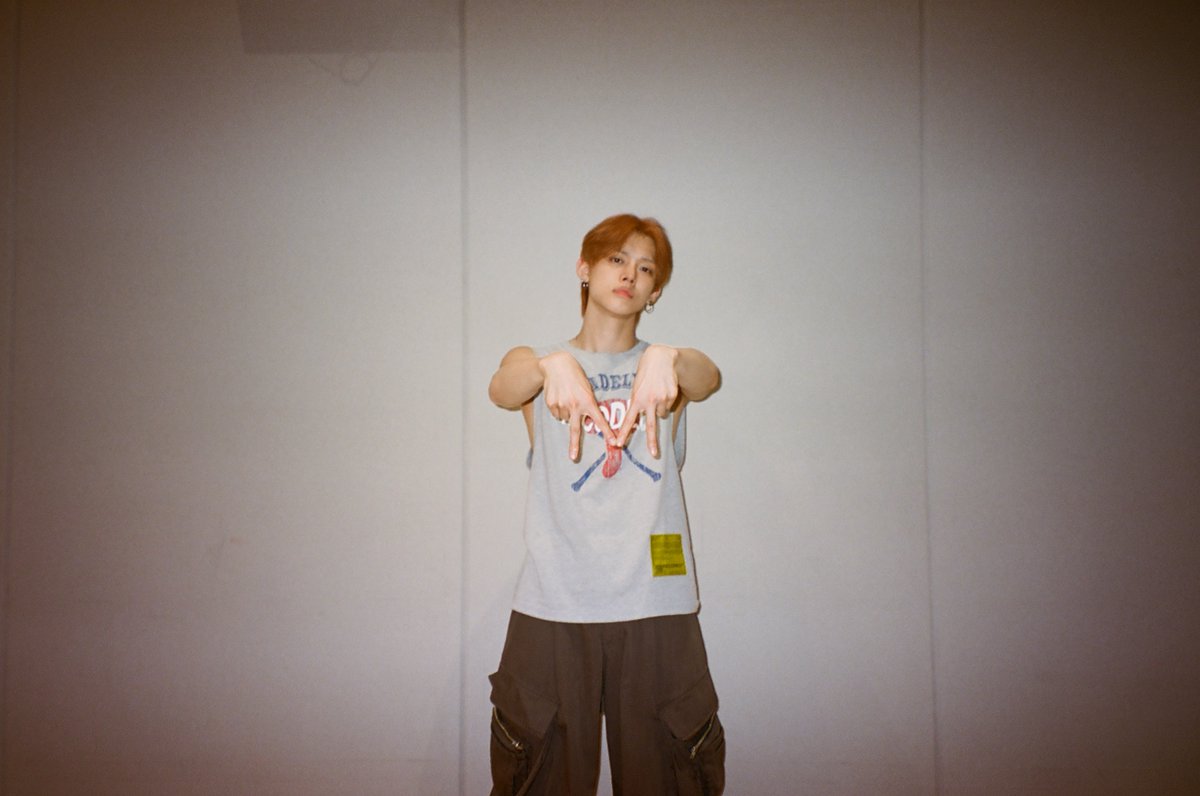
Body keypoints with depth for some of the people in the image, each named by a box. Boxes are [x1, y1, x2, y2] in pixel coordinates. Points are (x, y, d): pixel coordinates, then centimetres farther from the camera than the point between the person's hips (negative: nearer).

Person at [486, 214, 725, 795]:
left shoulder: (667, 367, 11)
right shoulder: (538, 360, 10)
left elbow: (708, 377, -12)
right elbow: (501, 388, -13)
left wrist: (666, 358, -36)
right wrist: (554, 365, -36)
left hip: (654, 602, 1)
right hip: (552, 606, 0)